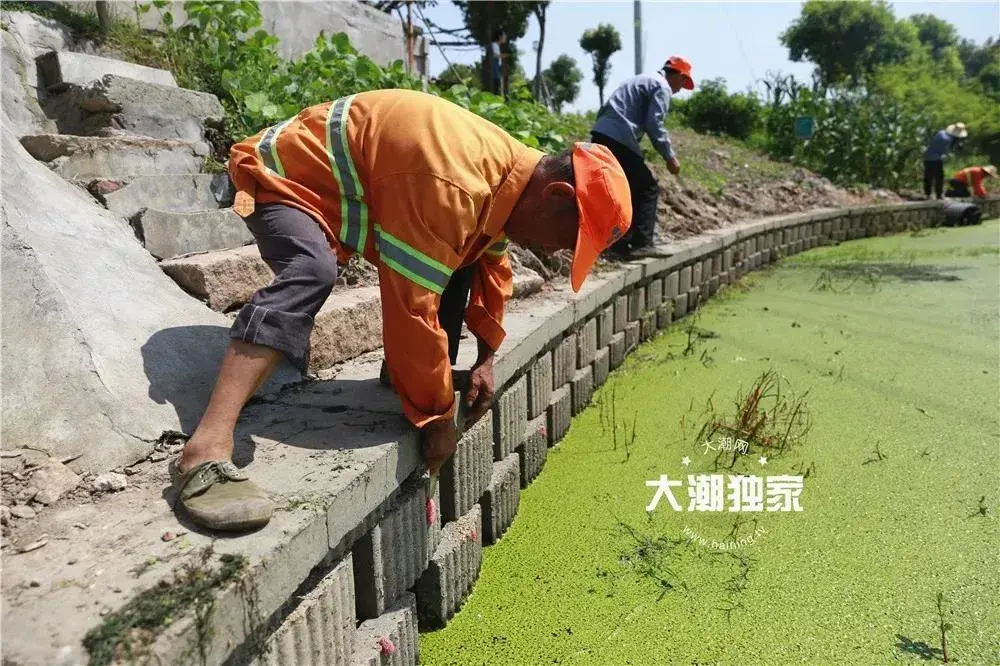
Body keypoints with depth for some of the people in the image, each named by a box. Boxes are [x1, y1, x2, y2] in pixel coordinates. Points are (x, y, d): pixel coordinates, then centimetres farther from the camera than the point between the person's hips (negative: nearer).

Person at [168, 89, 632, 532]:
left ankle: (397, 369, 14)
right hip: (285, 173, -9)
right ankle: (206, 452, -44)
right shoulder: (450, 189, -38)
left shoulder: (509, 169, -5)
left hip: (351, 187, 9)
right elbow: (412, 310, -36)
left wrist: (486, 356, 7)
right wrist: (438, 415, -24)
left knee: (459, 256, 7)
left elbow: (490, 264, 10)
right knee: (311, 275, -38)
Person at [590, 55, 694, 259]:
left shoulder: (640, 80, 30)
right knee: (648, 189, 1)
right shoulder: (662, 87, 2)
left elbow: (605, 109, 27)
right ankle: (642, 244, -4)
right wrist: (670, 156, -2)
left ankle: (619, 242, 15)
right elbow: (654, 124, -10)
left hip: (601, 134, 9)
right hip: (620, 140, -9)